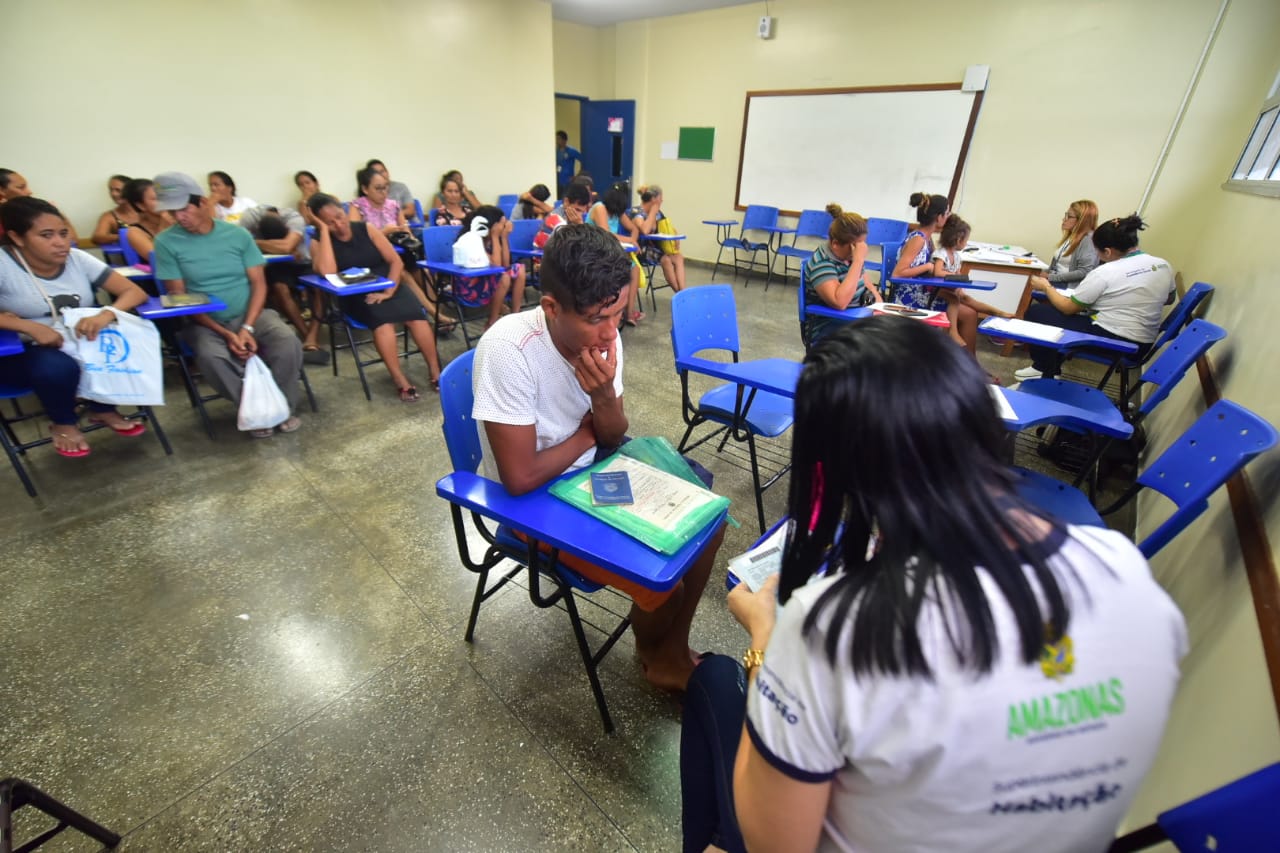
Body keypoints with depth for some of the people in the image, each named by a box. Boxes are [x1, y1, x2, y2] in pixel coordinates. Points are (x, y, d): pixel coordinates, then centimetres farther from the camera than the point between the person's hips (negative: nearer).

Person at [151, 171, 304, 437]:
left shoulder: (237, 234, -1)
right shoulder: (166, 242, -4)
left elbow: (258, 284, -2)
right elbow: (179, 298, -5)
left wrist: (247, 328, -16)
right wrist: (225, 333, -18)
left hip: (250, 314, 1)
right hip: (205, 322, -1)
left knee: (288, 343, -28)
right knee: (210, 356, -34)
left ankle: (283, 407, -6)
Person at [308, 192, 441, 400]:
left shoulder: (366, 229, 4)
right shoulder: (318, 242, -1)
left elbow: (396, 261, 0)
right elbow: (327, 272, -23)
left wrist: (388, 291, -15)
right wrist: (324, 230, -15)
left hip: (388, 286, 2)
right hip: (355, 297, -2)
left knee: (415, 314, -28)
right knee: (382, 318, -35)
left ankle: (435, 373, -22)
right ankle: (401, 381, -35)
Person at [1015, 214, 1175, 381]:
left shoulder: (1105, 272, -19)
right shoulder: (1163, 265, 3)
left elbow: (1067, 308, -10)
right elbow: (1168, 299, 21)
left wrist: (1046, 287, 6)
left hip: (1110, 341, -8)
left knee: (1035, 312, 2)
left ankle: (1043, 369, 17)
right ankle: (1051, 369, 29)